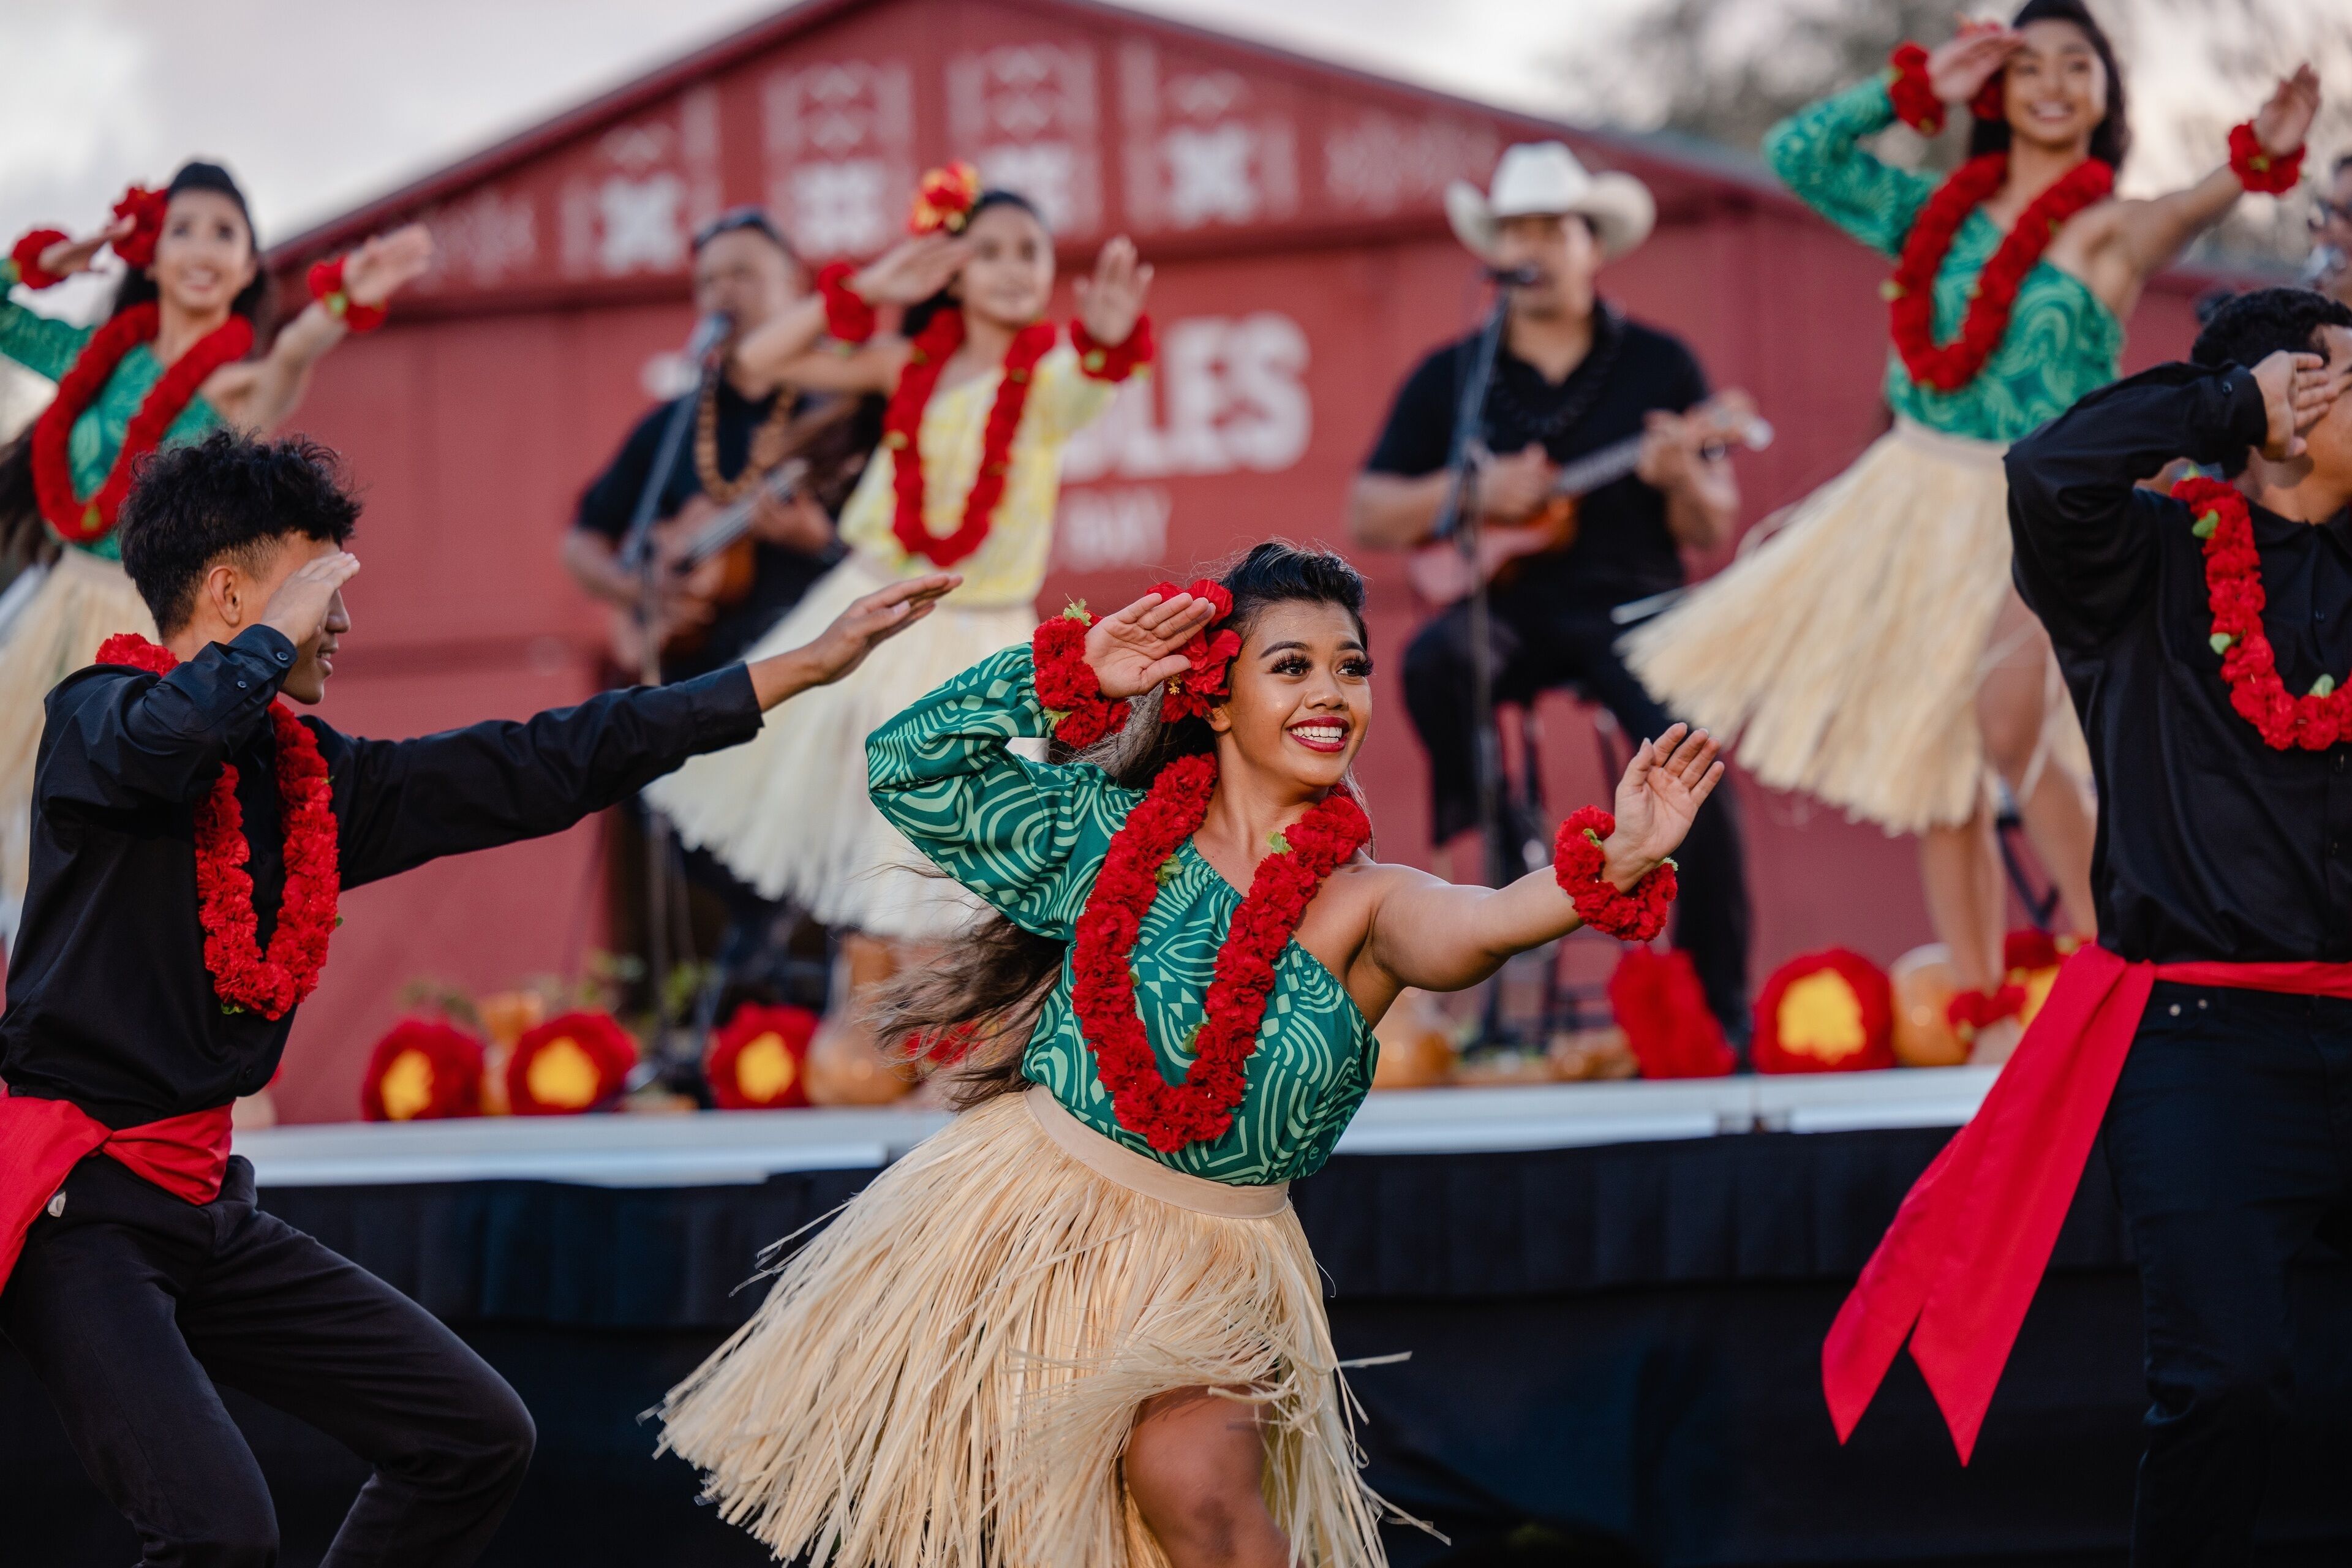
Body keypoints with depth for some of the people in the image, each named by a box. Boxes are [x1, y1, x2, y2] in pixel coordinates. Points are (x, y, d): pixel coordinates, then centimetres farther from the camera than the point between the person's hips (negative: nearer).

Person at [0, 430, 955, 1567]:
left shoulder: (308, 774, 13)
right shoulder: (98, 715, -7)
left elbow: (537, 772, 17)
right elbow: (162, 739, -33)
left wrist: (803, 668, 18)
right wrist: (280, 630, -14)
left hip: (204, 1204, 9)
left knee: (476, 1439, 9)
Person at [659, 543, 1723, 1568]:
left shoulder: (1365, 906, -7)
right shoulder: (1117, 831, 0)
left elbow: (1483, 926, -29)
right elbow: (909, 762, 4)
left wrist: (1615, 864, -49)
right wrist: (1076, 672, -6)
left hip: (1207, 1269, -2)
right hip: (1026, 1215, 2)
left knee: (1194, 1481, -27)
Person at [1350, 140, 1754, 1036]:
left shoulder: (1659, 366, 8)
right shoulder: (1451, 379, 10)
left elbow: (1712, 535, 5)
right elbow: (1366, 517, 7)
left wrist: (1682, 478, -18)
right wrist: (1471, 492, -10)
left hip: (1630, 602, -1)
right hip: (1506, 604, 1)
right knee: (1434, 661, -34)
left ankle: (1722, 1007, -17)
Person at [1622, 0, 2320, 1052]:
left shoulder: (2112, 231, -4)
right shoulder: (1948, 214, 10)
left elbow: (2192, 210, -26)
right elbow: (1796, 154, 13)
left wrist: (2259, 157, -46)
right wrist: (1917, 91, 7)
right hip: (1919, 496, 5)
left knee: (2007, 726, -27)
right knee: (1932, 762, 4)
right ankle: (1987, 1019, 11)